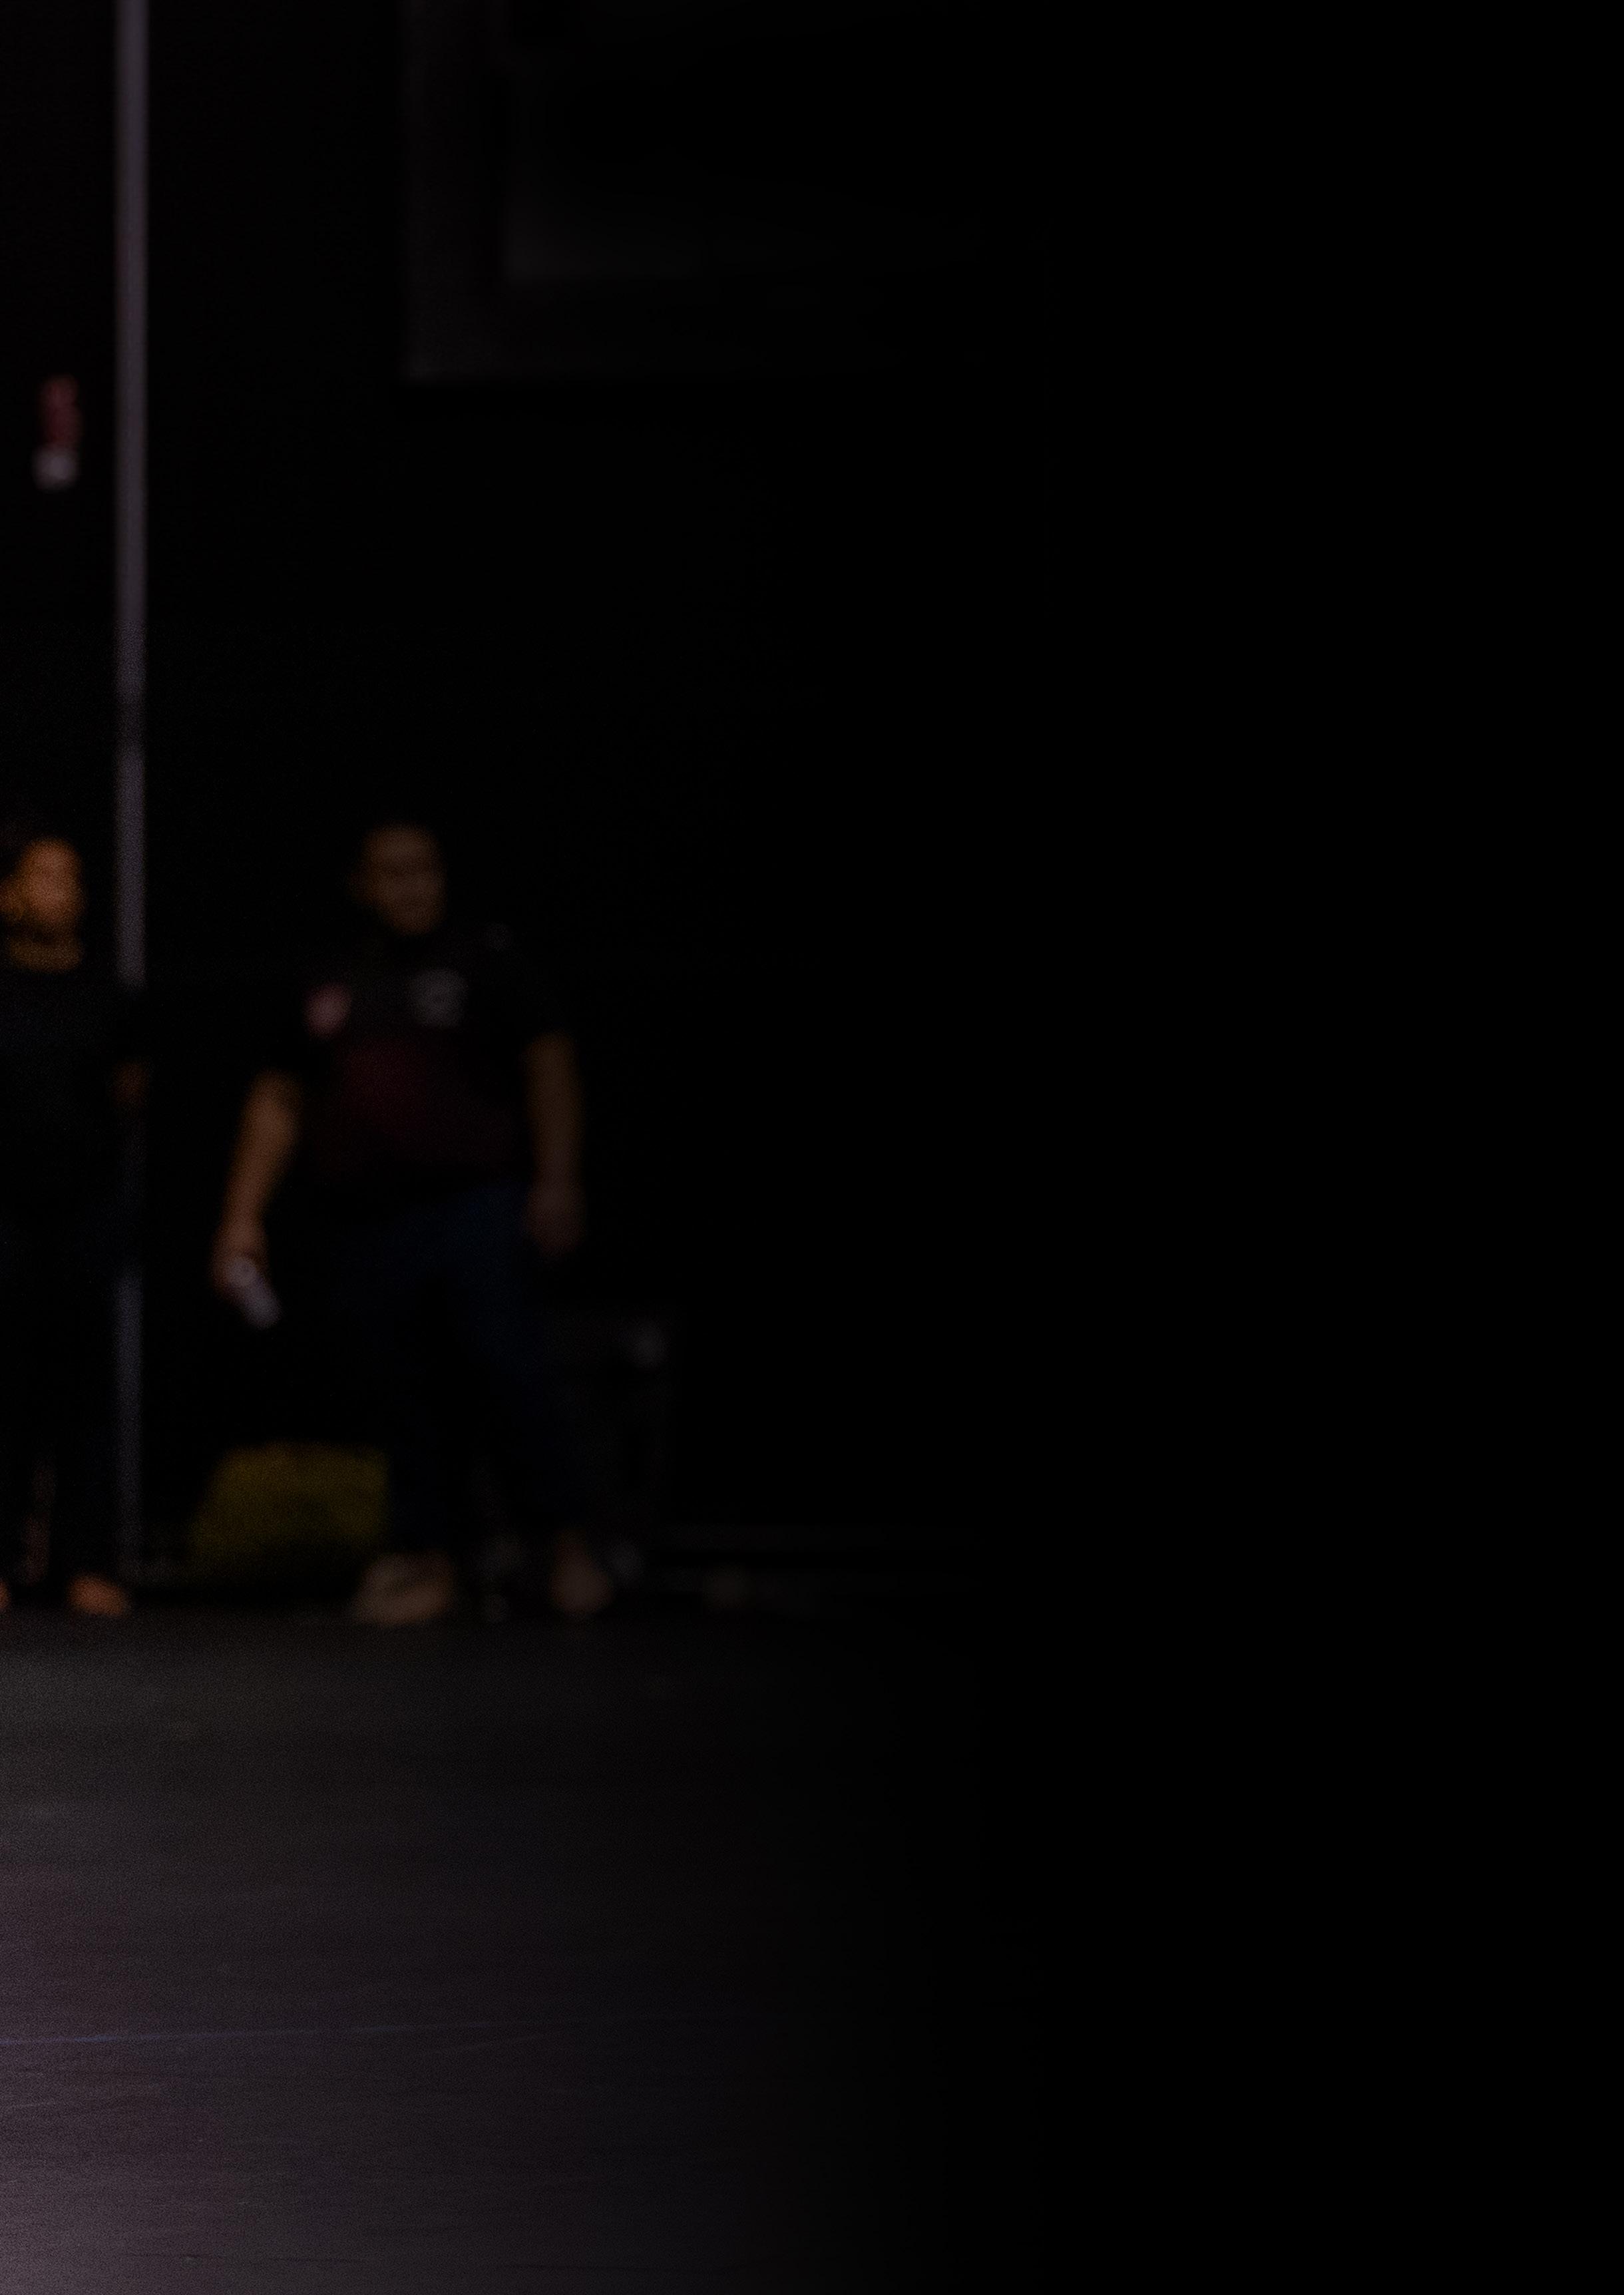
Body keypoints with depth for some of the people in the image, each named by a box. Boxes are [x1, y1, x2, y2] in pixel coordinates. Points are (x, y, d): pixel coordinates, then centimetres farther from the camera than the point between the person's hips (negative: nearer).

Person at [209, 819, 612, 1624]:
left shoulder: (485, 963, 8)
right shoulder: (326, 988, 17)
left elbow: (549, 1065, 1)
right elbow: (276, 1103, 19)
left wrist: (557, 1180, -11)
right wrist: (242, 1217, 11)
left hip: (475, 1208, -3)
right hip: (367, 1224, 3)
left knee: (506, 1376, -12)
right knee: (406, 1406, 3)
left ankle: (566, 1542, -3)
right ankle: (427, 1565, 8)